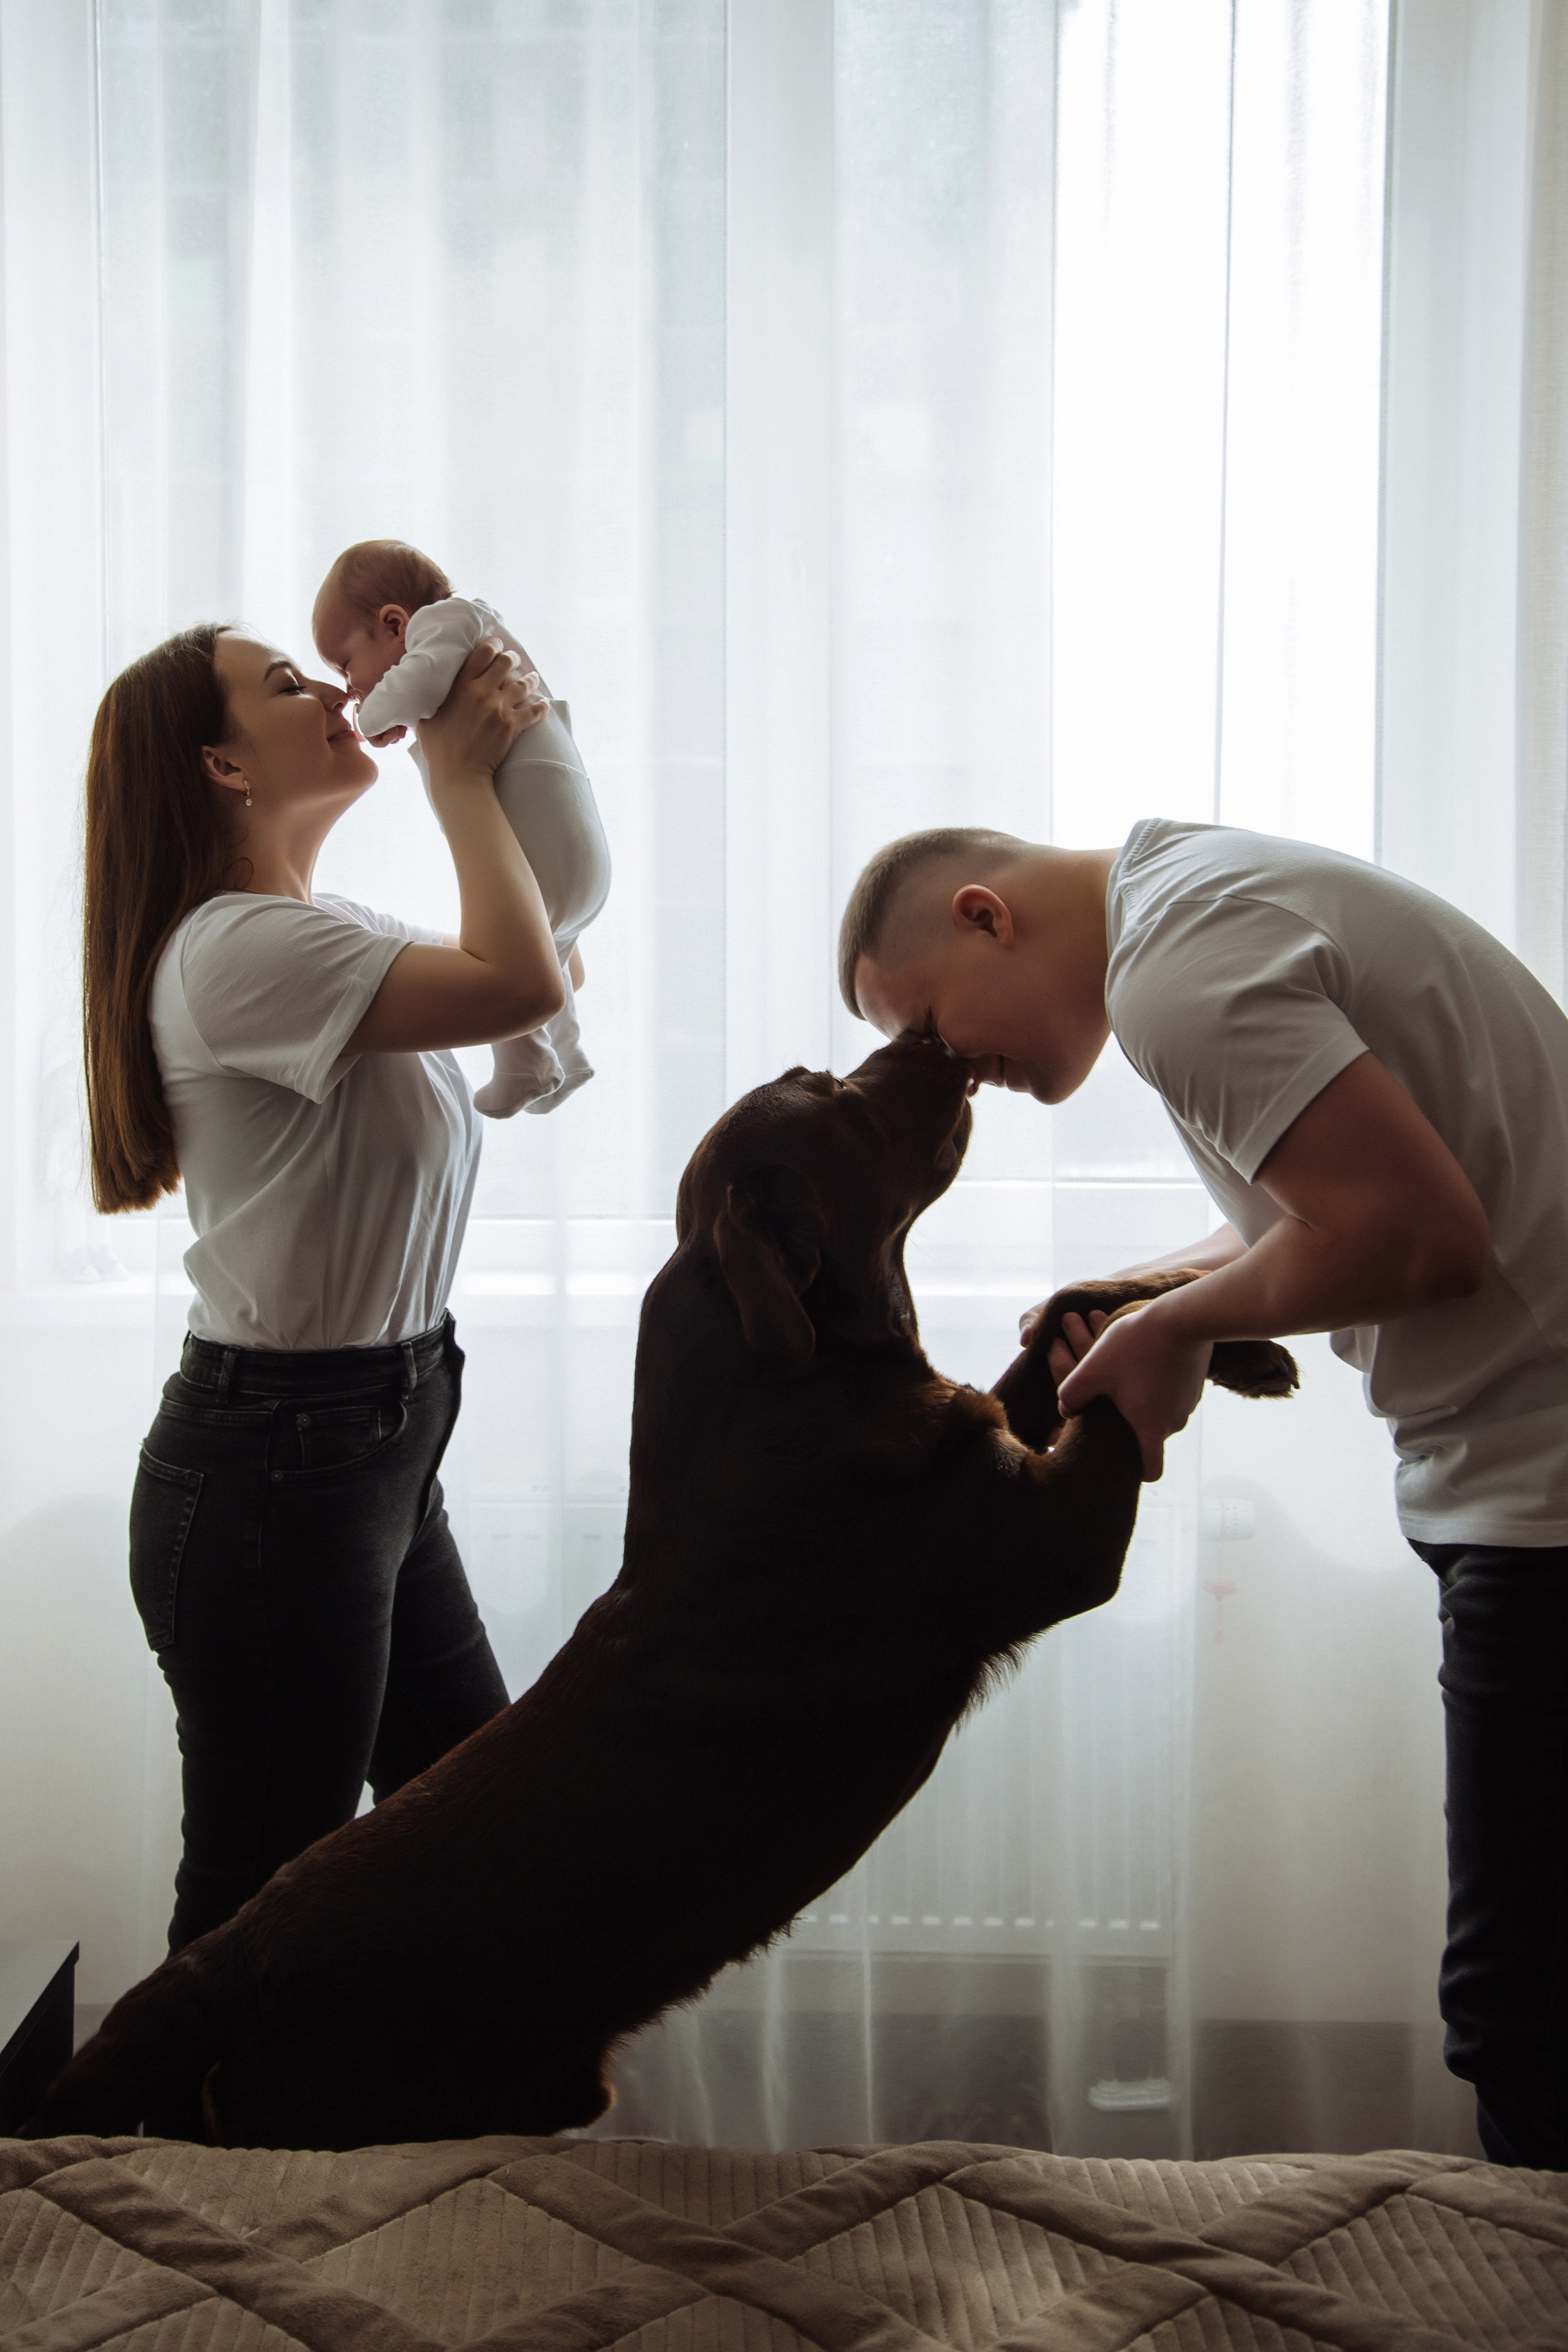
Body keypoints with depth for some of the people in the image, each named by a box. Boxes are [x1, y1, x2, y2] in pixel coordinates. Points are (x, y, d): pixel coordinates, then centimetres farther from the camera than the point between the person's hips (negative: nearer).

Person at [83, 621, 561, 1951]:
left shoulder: (328, 933, 12)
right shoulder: (237, 949, -20)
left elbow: (549, 958, 20)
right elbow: (522, 985, -29)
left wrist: (508, 755, 8)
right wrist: (457, 770, -14)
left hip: (383, 1441, 10)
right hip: (272, 1472, -10)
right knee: (261, 1901, 2)